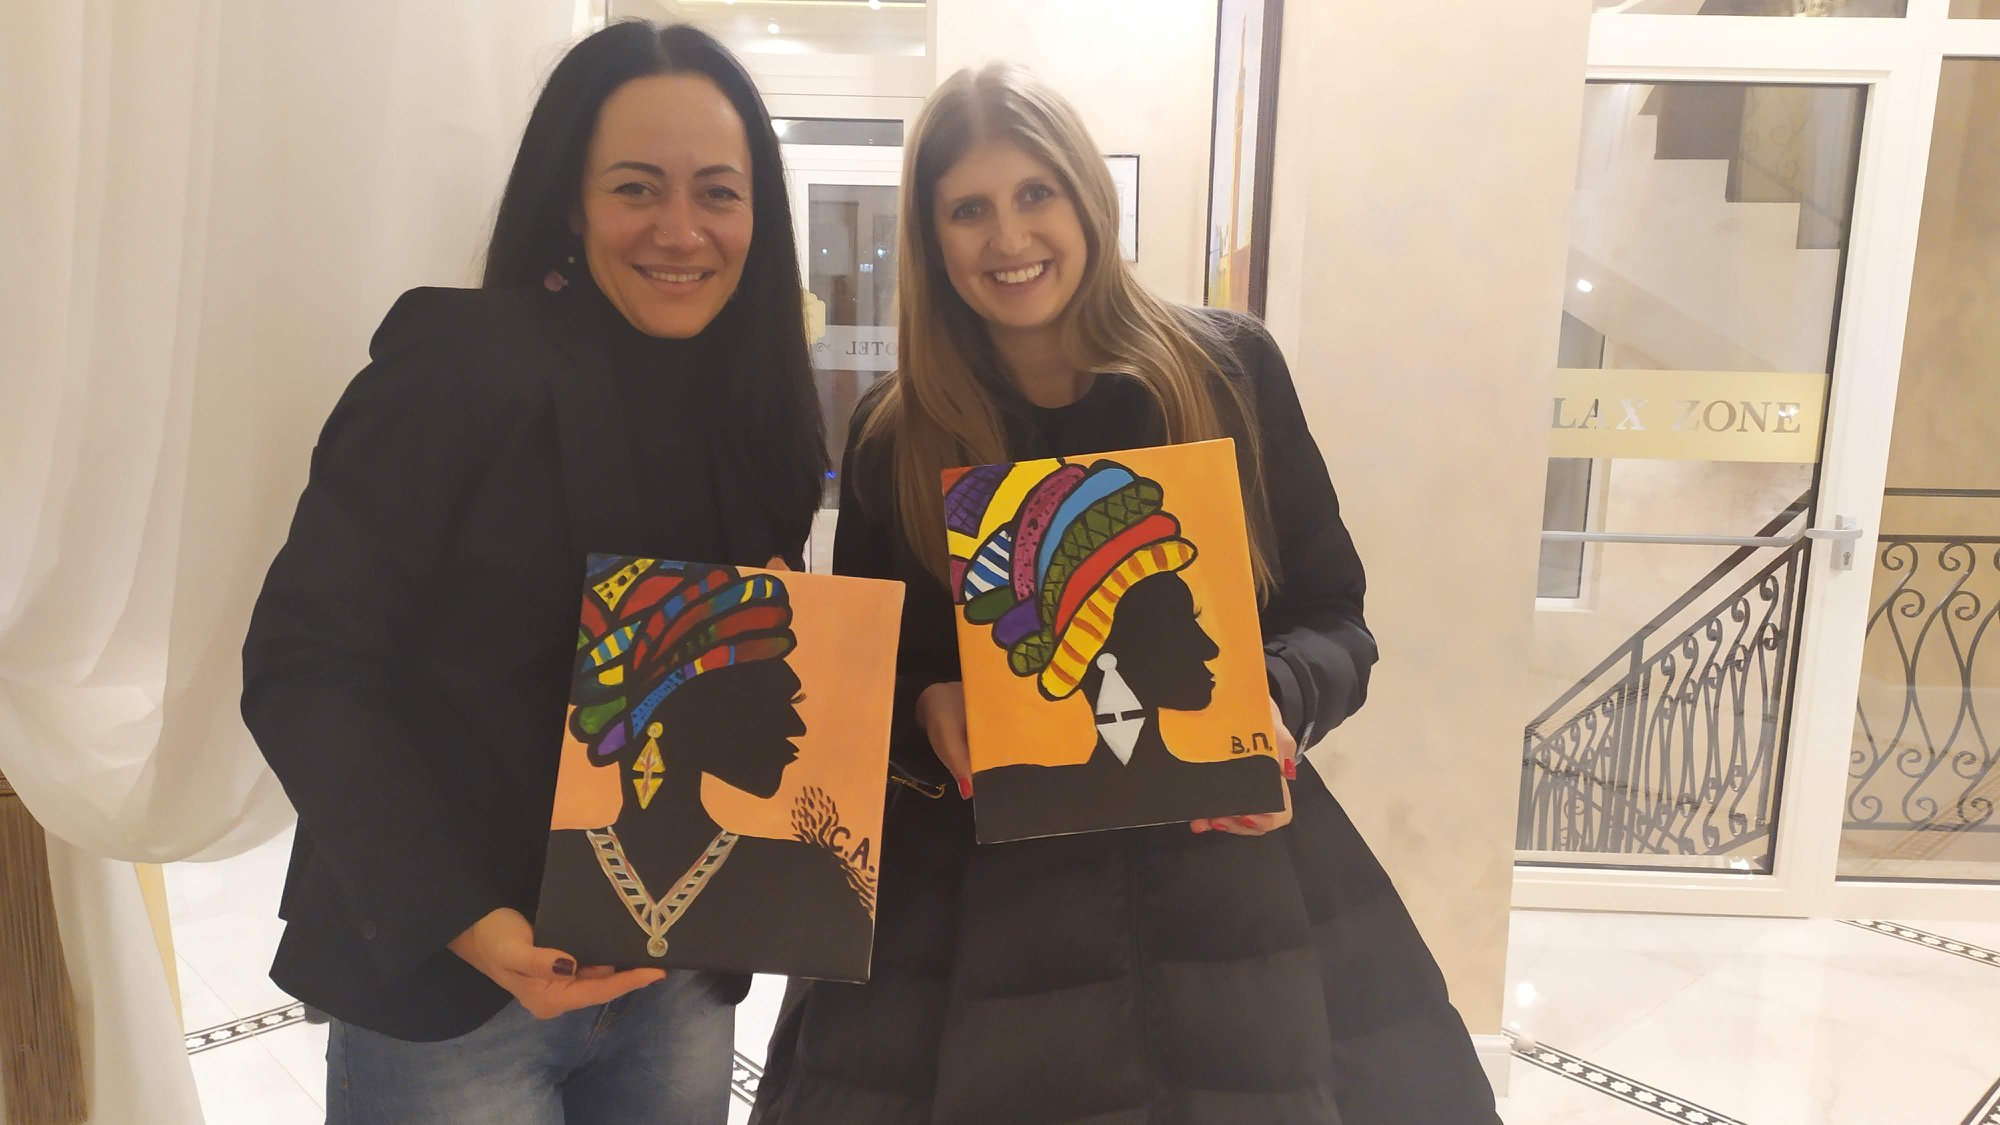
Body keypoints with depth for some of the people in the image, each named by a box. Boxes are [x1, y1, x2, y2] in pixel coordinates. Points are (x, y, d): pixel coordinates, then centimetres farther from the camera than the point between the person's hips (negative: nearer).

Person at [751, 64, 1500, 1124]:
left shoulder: (1229, 368, -4)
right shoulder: (892, 434, -2)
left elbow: (1332, 616, 2)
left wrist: (1274, 706, -17)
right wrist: (927, 708, -16)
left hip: (1224, 854, 1)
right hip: (973, 882, 0)